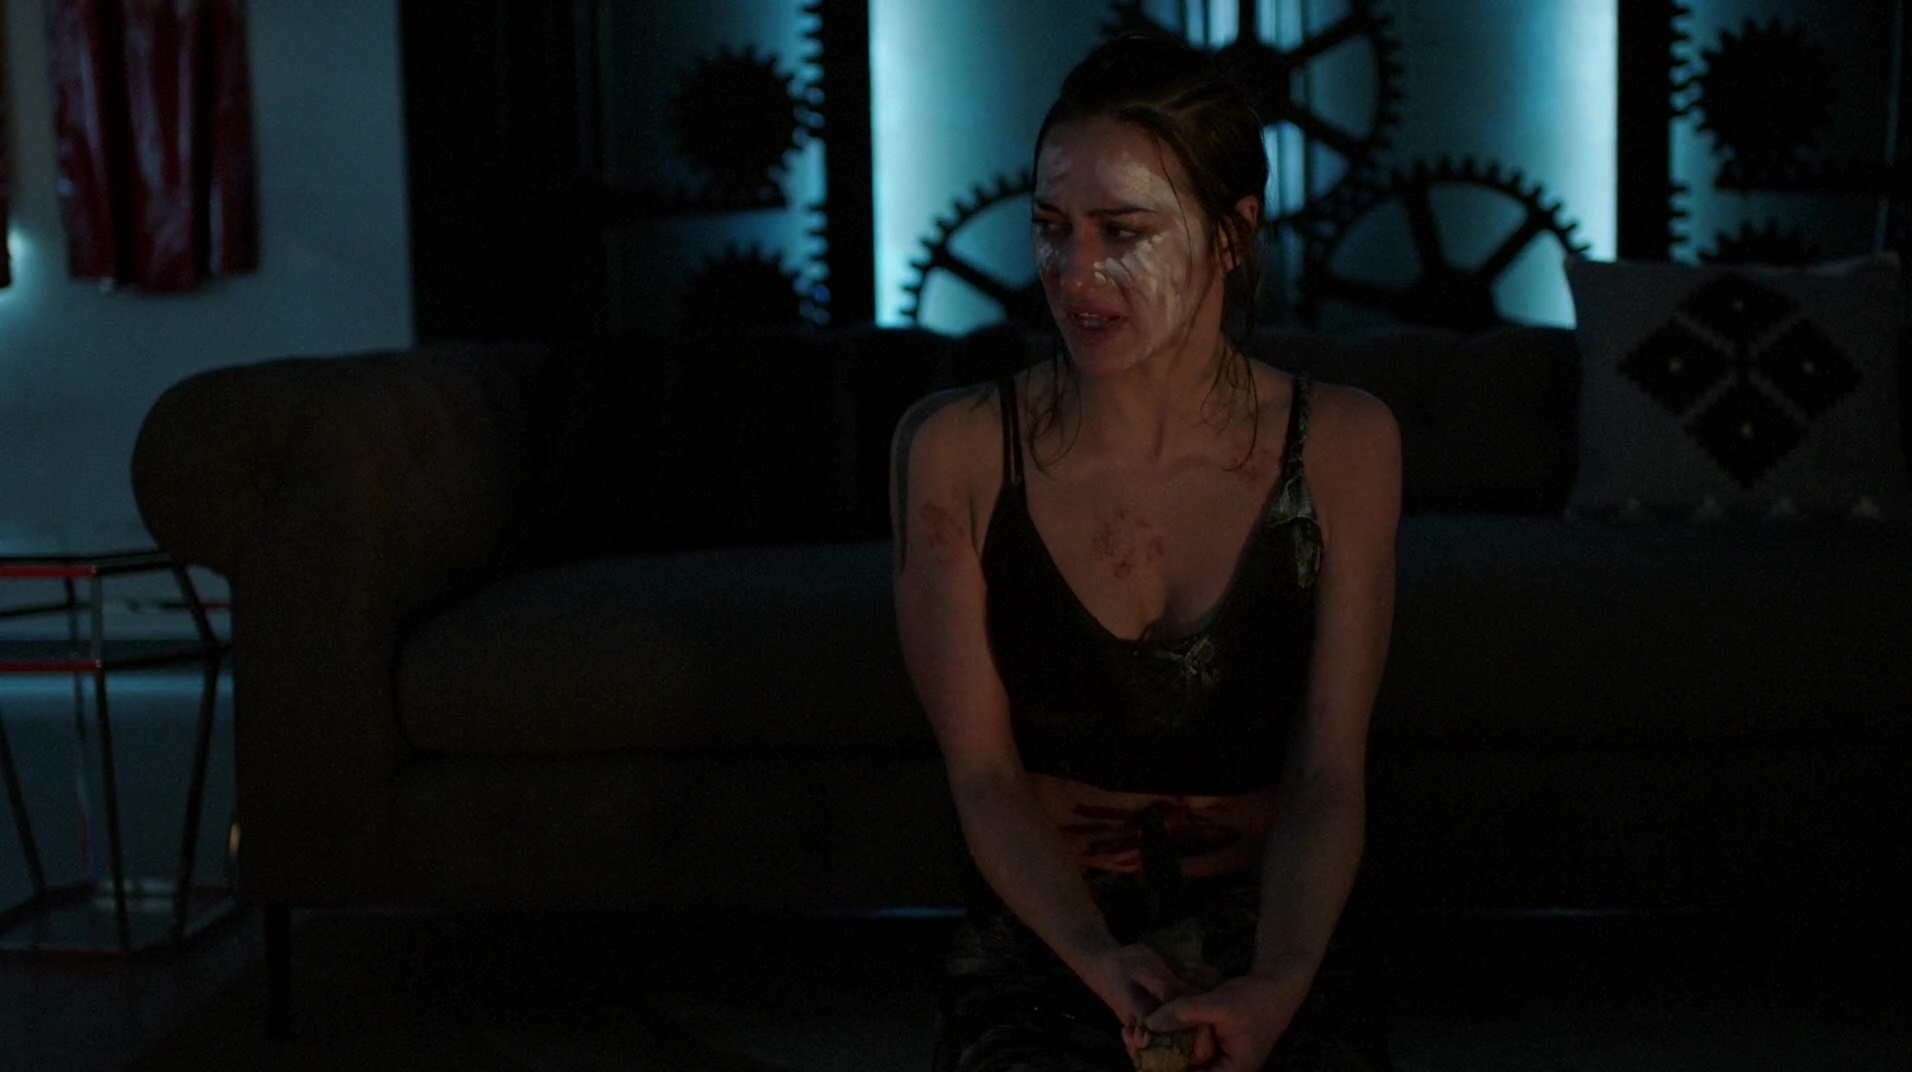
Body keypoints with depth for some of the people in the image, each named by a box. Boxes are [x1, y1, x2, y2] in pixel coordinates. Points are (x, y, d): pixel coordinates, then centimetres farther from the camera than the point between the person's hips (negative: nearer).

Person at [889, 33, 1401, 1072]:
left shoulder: (1342, 448, -2)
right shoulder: (954, 450, -5)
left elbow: (1327, 776, -5)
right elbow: (984, 771, -5)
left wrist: (1274, 987, -22)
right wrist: (1103, 961, -21)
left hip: (1265, 949, 1)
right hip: (1040, 940, -1)